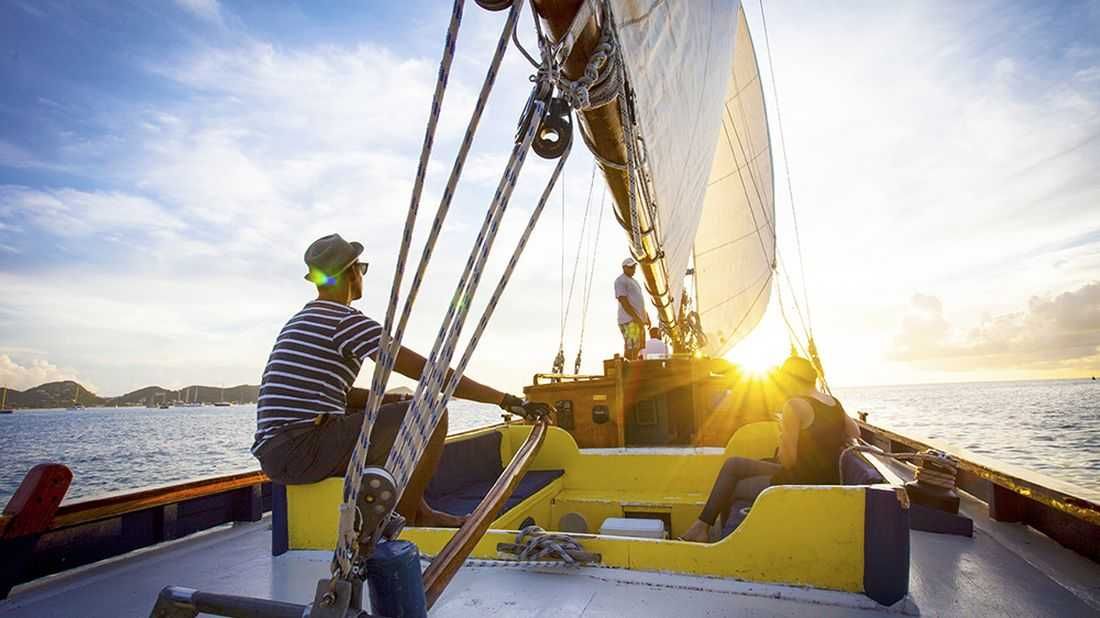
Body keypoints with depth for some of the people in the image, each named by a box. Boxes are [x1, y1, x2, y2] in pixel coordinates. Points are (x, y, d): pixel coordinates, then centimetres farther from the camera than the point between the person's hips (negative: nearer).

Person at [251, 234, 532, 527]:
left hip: (275, 454, 10)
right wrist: (503, 399, -10)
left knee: (388, 414, 28)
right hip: (305, 450, -10)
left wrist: (399, 400, 14)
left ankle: (418, 512, 24)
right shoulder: (348, 322, -12)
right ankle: (402, 521, 3)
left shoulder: (299, 321, 19)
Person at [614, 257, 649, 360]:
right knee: (630, 348, -13)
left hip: (639, 320, 10)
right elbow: (624, 302, -16)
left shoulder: (633, 281, 24)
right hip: (629, 320, -10)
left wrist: (646, 316, 17)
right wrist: (636, 318, -20)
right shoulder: (620, 281, -6)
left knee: (638, 348, 8)